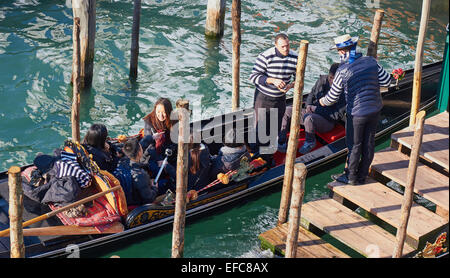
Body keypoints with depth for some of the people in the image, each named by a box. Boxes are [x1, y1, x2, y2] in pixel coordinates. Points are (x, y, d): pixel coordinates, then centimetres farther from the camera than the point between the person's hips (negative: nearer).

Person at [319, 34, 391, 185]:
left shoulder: (343, 71, -18)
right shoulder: (371, 61, -6)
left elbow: (332, 97, -9)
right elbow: (386, 81, 0)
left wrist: (323, 101, 12)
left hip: (357, 113, -5)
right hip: (375, 110, 5)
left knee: (354, 146, 10)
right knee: (369, 143, 16)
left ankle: (351, 177, 24)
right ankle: (362, 176, 29)